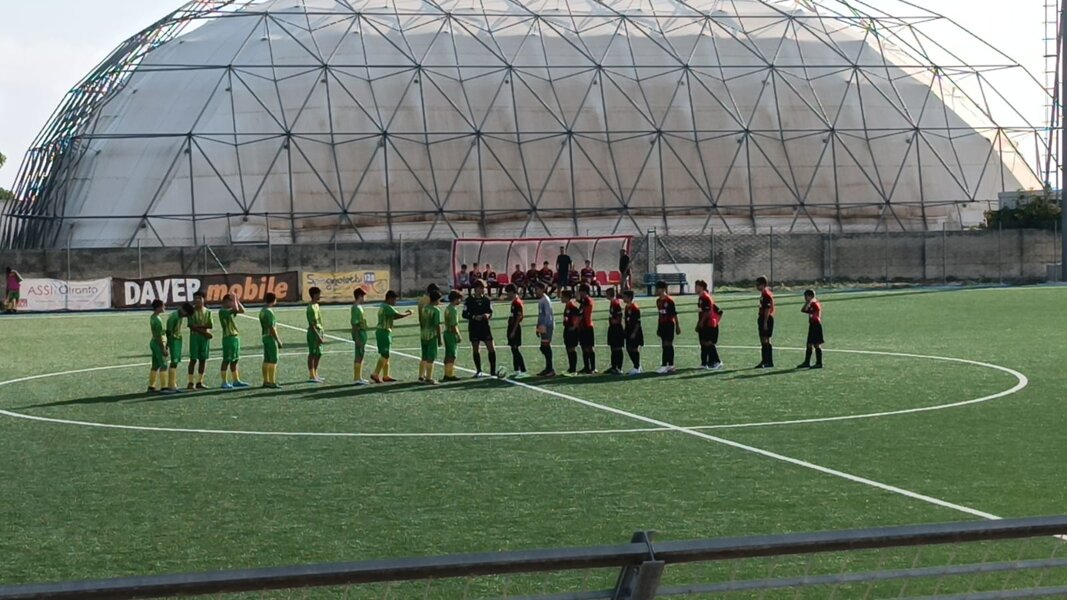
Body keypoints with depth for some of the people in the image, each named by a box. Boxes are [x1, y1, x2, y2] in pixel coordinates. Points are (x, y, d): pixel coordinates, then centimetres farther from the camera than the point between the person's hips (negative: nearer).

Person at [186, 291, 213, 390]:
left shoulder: (207, 312, 9)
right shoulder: (192, 311, -2)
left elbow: (209, 325, 0)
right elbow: (191, 326, -11)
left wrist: (198, 326, -14)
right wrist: (204, 332, -15)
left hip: (205, 337, 4)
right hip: (194, 337, -4)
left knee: (203, 359, 5)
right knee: (193, 359, -6)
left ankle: (199, 382, 12)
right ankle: (191, 382, -5)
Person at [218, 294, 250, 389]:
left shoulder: (231, 310, 14)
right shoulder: (222, 311, -14)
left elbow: (242, 310, 18)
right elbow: (236, 310, -26)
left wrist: (237, 301, 11)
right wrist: (234, 300, -12)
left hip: (235, 337, 9)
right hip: (228, 338, -9)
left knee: (234, 360, 13)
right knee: (226, 360, -6)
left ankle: (236, 381, 19)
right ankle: (224, 382, -4)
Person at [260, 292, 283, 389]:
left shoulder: (262, 311, 10)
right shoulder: (269, 312, -18)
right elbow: (272, 328, -20)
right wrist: (278, 341, -15)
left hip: (265, 337, 9)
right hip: (271, 338, -9)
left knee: (266, 360, 12)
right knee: (273, 360, -6)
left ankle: (266, 381, 15)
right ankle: (272, 382, -7)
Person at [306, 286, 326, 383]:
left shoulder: (316, 305, 11)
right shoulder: (311, 308, -19)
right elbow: (312, 325, -21)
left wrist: (323, 331, 17)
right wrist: (319, 337, -22)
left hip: (319, 332, 9)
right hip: (314, 333, -9)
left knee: (318, 354, 14)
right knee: (312, 354, -2)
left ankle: (315, 374, 22)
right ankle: (311, 376, 3)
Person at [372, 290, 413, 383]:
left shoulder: (383, 307, 17)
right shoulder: (388, 307, -15)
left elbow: (393, 317, 28)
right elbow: (399, 315, -24)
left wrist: (404, 313, 19)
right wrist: (408, 314, -6)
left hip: (381, 332, 10)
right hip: (384, 332, -10)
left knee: (385, 355, 13)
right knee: (385, 355, -8)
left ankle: (386, 376, 16)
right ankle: (375, 374, -10)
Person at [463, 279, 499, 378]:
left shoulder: (486, 299, 4)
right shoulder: (469, 300, -5)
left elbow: (490, 311, 11)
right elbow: (464, 314, -4)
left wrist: (488, 315, -12)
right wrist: (474, 317, -19)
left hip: (485, 326, 2)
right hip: (474, 328, -2)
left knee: (491, 348, -3)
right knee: (476, 349, 4)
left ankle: (493, 370, 4)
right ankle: (478, 371, 15)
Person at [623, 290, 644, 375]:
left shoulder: (635, 308, -16)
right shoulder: (627, 307, 12)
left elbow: (638, 322, -17)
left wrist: (634, 333, -20)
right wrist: (626, 331, 17)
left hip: (635, 333, -9)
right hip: (629, 332, 9)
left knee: (635, 349, -5)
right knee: (629, 349, 10)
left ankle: (637, 368, 1)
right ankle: (637, 366, 21)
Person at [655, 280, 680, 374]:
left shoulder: (669, 300, -13)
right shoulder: (658, 301, 10)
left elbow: (674, 314, -10)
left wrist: (677, 326, -8)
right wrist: (659, 327, 19)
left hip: (669, 324, -8)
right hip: (662, 325, 8)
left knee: (668, 345, -9)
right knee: (665, 345, 10)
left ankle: (664, 366, -13)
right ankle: (670, 366, 17)